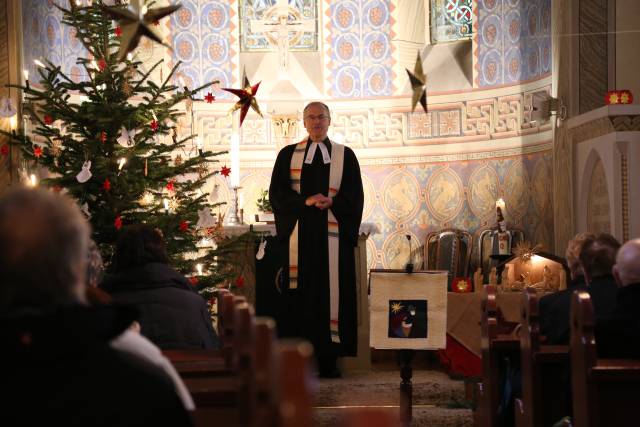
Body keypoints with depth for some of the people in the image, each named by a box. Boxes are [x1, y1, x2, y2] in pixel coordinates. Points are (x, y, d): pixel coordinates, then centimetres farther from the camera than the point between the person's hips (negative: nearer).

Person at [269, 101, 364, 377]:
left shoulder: (345, 156, 12)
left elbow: (354, 196, 7)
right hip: (299, 233, 0)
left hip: (333, 233, 0)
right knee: (300, 292, -3)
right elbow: (276, 193, 3)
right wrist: (305, 202, -12)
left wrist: (331, 202, -12)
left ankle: (328, 359, 0)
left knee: (332, 291, -3)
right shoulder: (288, 155, 12)